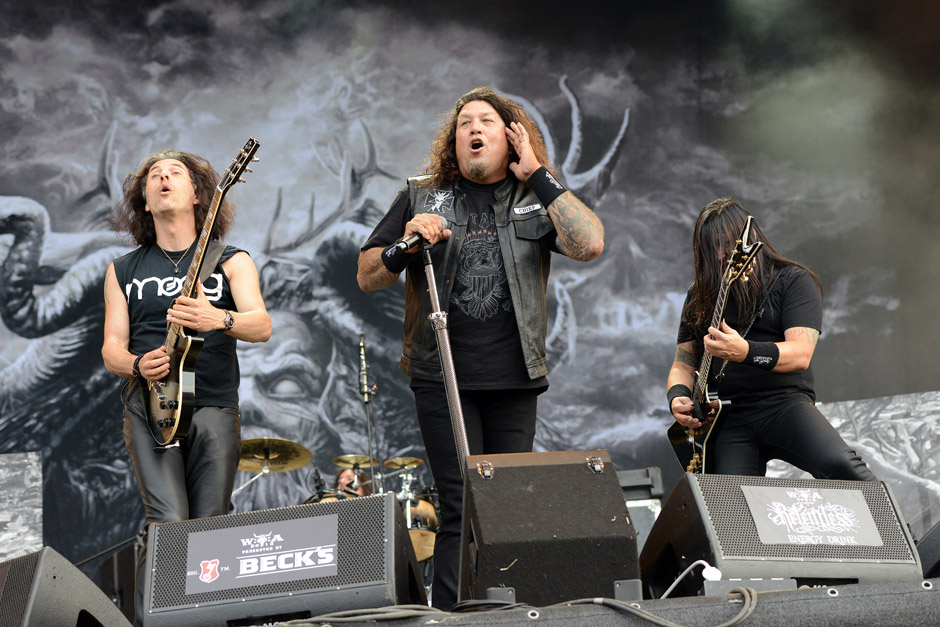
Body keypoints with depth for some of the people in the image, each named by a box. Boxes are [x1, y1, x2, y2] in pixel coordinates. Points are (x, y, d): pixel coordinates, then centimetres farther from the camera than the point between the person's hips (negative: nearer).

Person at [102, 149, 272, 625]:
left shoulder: (230, 261, 9)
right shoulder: (123, 270, 15)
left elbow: (261, 326, -6)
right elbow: (111, 348, 11)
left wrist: (218, 319, -27)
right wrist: (137, 365, -12)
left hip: (214, 406, 0)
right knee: (169, 523, -16)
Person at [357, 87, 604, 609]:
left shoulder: (537, 200, 10)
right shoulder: (422, 197, 9)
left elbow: (590, 244, -10)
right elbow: (367, 278, 8)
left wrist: (538, 175, -7)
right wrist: (407, 245, -12)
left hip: (515, 378, 2)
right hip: (443, 377, -1)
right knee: (462, 510, -6)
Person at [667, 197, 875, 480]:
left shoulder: (793, 280, 4)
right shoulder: (701, 295, 17)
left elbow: (801, 354, -10)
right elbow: (683, 364, 20)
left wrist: (744, 352, -29)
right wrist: (678, 397, -4)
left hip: (783, 402, -3)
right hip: (725, 417, 3)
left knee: (840, 465, -29)